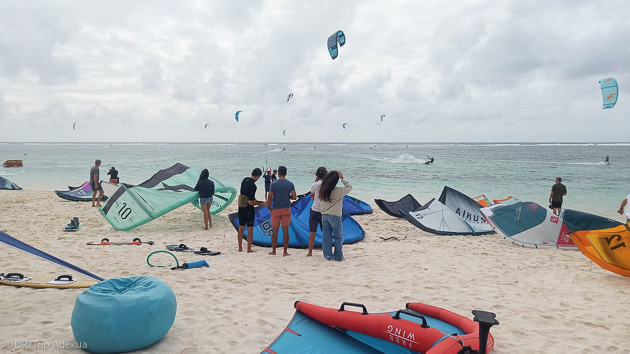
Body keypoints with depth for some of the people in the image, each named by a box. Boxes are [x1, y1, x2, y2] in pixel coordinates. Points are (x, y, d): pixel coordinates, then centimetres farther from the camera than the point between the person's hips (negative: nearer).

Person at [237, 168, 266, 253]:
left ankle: (240, 248, 22)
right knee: (250, 228, 4)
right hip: (248, 208, -7)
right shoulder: (252, 185, -22)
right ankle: (249, 249, 9)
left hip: (241, 207, 7)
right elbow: (251, 202, -22)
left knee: (241, 228, 14)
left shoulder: (244, 180, 3)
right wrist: (260, 204, -7)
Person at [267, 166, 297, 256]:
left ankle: (273, 251, 15)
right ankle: (285, 251, 5)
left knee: (275, 231, 8)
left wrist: (269, 206, 5)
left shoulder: (273, 184, -7)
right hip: (286, 209, 1)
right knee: (285, 230, 4)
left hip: (276, 209, -1)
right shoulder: (290, 184, -2)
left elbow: (270, 197, -10)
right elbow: (294, 197, -6)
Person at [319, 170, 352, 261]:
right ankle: (338, 256, 13)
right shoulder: (338, 191, -16)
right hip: (335, 216, -5)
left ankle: (328, 255, 14)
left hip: (324, 215, 5)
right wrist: (342, 178, -5)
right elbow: (350, 187, -5)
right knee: (338, 237, 8)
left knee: (326, 236, 10)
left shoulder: (322, 190, -2)